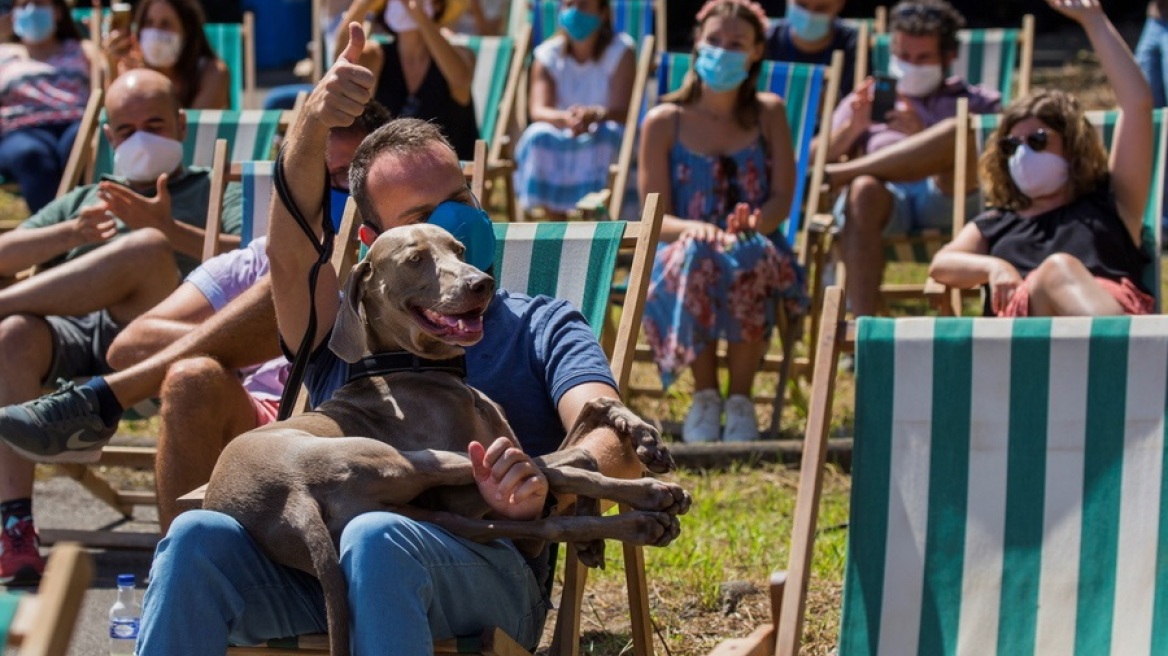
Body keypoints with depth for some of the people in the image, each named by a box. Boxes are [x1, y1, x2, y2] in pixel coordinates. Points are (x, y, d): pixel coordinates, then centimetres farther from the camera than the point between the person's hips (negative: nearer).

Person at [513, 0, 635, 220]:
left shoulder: (620, 51, -5)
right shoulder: (548, 54, 0)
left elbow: (622, 112, -17)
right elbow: (538, 111, -14)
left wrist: (593, 115, -41)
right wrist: (565, 118, -39)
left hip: (605, 144, -2)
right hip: (560, 146, 2)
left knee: (608, 133, -34)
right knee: (539, 136, -29)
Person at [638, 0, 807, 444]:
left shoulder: (768, 114, 10)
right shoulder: (664, 122, 5)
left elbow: (783, 198, 1)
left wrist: (753, 223, -23)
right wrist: (691, 229, -26)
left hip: (755, 247, 0)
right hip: (683, 253, 0)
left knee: (752, 262, -38)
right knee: (695, 257, -38)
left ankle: (740, 400, -21)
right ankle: (704, 397, -21)